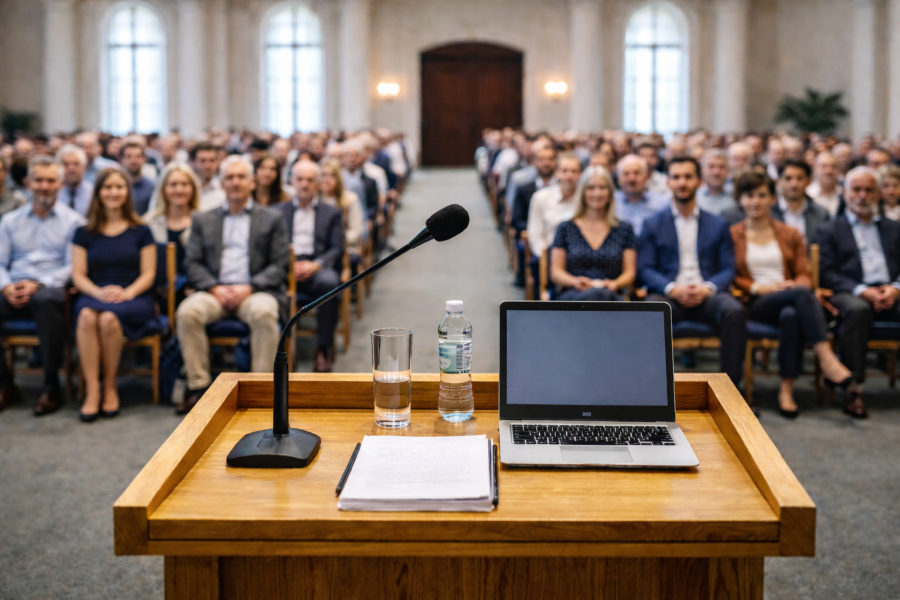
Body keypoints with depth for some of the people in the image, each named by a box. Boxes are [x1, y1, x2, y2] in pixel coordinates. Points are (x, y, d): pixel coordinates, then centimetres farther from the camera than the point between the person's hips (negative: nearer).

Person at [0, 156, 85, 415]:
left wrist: (38, 284, -15)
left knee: (47, 299, -40)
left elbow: (72, 266, -2)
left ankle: (51, 386, -28)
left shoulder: (72, 221, 9)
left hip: (50, 289, -3)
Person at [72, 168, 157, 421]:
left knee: (109, 318, -36)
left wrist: (127, 293, -14)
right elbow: (78, 275, 8)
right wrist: (98, 292, -13)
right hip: (94, 295, 2)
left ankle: (110, 387, -18)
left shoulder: (141, 231, 12)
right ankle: (92, 391, -33)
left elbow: (148, 273, 5)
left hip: (134, 298, -1)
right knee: (86, 316, -36)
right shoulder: (85, 233, 16)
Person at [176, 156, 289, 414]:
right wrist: (215, 288, -9)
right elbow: (193, 264, 10)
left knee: (264, 313, -36)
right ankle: (198, 386, -21)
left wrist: (249, 288, -11)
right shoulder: (203, 220, 20)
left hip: (255, 291, -2)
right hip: (214, 291, 2)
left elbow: (279, 266, 5)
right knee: (187, 312, -29)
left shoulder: (271, 219, 13)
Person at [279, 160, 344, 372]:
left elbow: (337, 249, 8)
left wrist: (315, 265, -12)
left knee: (328, 282, -38)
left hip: (317, 268, 0)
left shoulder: (331, 213, 22)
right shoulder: (279, 211, 24)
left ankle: (324, 349, -30)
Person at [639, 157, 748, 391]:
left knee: (734, 311, -33)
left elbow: (728, 269, 10)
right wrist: (673, 289, -13)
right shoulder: (653, 224, 16)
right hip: (669, 295, -1)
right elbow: (645, 268, 6)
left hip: (707, 295, 1)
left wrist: (707, 288, -12)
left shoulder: (718, 225, 19)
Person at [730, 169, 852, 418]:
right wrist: (759, 287, -11)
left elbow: (804, 275, 14)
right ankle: (827, 358, -44)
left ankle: (787, 390, -39)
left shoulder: (791, 235, 23)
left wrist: (796, 285, -11)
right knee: (802, 295, -36)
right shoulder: (732, 235, 14)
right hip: (756, 304, -2)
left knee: (791, 315, -39)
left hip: (790, 300, 2)